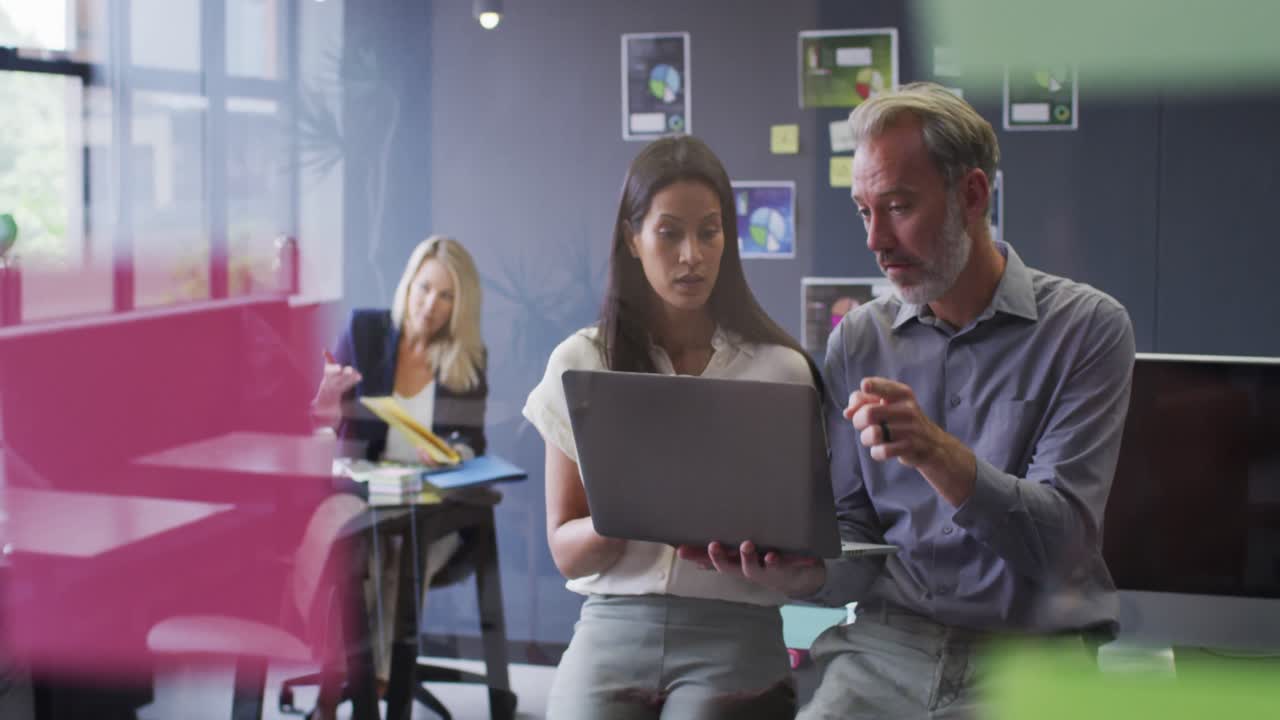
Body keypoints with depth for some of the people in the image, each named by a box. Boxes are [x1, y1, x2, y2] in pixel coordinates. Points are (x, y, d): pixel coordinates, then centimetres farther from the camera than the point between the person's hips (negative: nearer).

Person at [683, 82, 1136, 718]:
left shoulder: (1088, 327, -3)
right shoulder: (858, 340, 9)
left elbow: (1059, 539, -9)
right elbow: (854, 530, 9)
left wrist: (939, 454, -24)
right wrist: (803, 573, -13)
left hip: (1030, 654, -2)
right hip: (888, 645, 3)